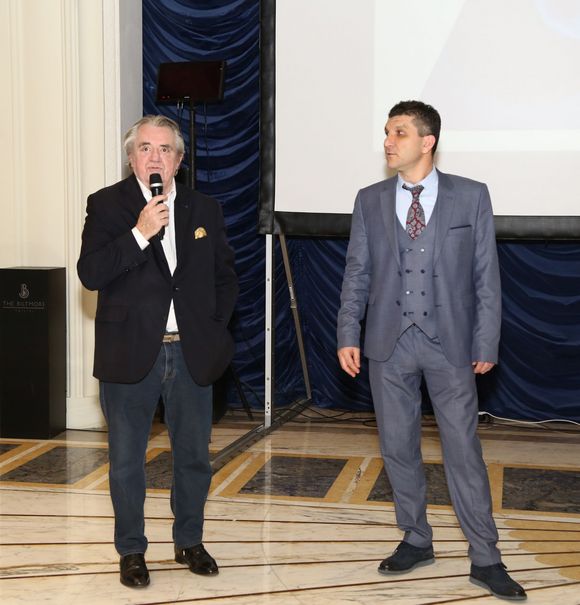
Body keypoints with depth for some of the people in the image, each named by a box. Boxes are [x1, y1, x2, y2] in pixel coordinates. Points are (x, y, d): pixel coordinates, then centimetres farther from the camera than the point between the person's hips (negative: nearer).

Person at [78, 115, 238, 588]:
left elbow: (226, 277, 15)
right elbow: (90, 274, -13)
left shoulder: (205, 209, 8)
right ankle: (132, 551, 24)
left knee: (194, 456, 12)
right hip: (130, 354, -3)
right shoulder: (107, 205, -2)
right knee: (126, 460, 8)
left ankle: (189, 541, 31)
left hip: (192, 354, 3)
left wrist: (214, 327, 4)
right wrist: (140, 234, -21)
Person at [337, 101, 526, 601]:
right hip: (389, 343, 3)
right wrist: (348, 334, -1)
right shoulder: (370, 201, 5)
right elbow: (357, 274, 6)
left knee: (464, 451, 1)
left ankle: (486, 560, 11)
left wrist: (486, 343, -3)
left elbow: (486, 275, 0)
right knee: (398, 448, 10)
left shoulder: (471, 197, -1)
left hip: (449, 342, -2)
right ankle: (417, 541, 27)